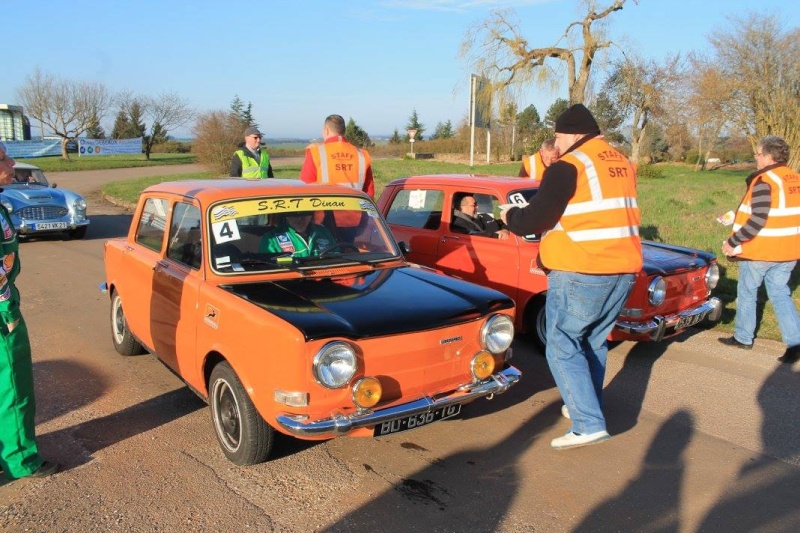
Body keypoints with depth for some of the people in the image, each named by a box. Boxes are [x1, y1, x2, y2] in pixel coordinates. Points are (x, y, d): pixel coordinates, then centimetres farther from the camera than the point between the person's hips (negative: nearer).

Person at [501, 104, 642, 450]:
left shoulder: (569, 166, -10)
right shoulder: (622, 164, 15)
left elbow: (536, 219, -14)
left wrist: (510, 216, 7)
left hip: (581, 275, -8)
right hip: (624, 270, 8)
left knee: (563, 347, 0)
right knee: (594, 343, 21)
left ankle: (588, 424, -4)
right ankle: (585, 407, 33)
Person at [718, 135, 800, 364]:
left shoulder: (764, 181, -17)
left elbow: (757, 220, -24)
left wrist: (732, 241, -16)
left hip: (760, 250, -7)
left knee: (746, 293, 10)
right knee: (780, 294, 12)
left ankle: (743, 337, 22)